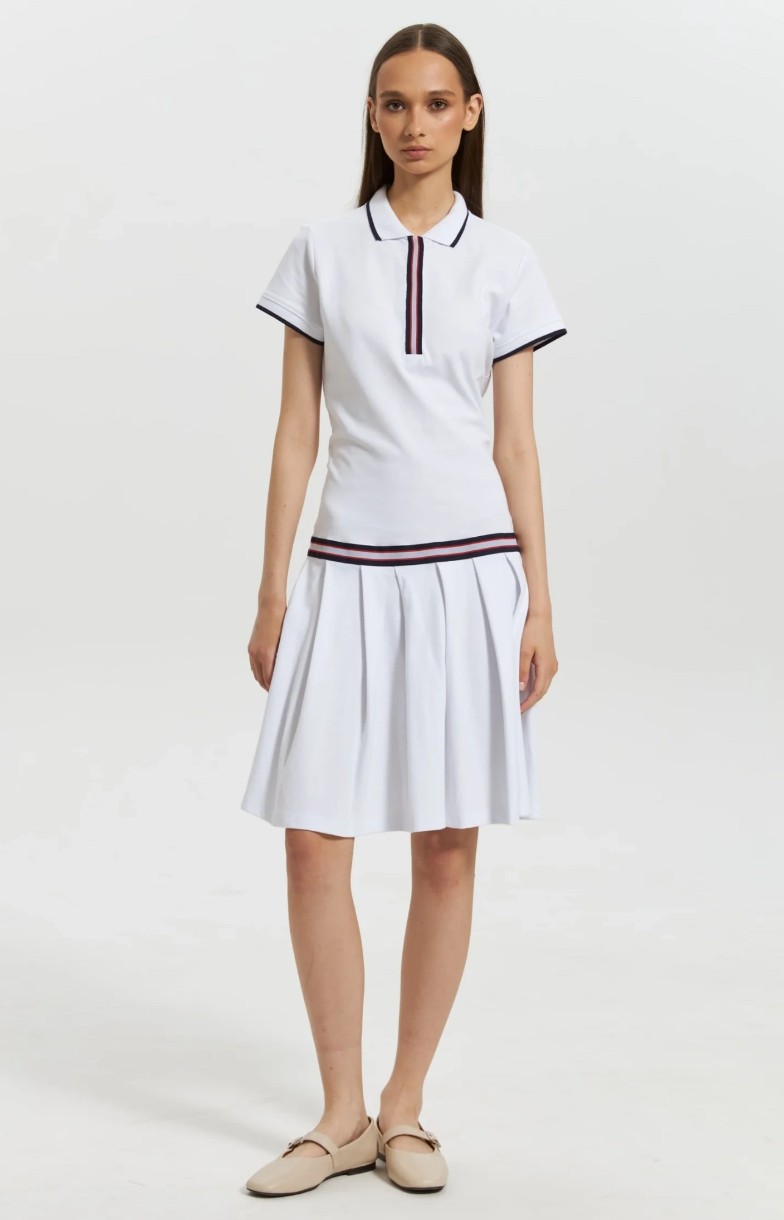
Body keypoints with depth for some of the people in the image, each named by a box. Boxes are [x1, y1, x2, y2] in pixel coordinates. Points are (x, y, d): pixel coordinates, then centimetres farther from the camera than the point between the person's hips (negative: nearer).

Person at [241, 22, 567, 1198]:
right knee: (314, 841, -3)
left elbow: (517, 442, 5)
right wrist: (272, 592, 1)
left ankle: (404, 1107, 18)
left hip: (467, 567, 0)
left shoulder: (504, 259, 6)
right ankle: (342, 1115, 13)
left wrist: (539, 605, 0)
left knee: (447, 847, 4)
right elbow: (296, 430, 5)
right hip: (350, 569, 0)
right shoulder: (323, 250, 6)